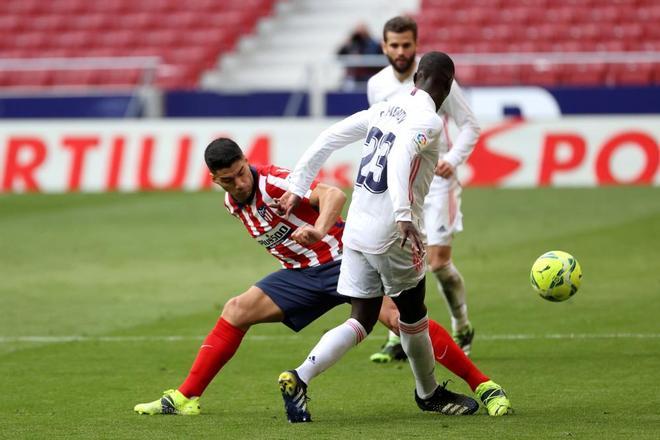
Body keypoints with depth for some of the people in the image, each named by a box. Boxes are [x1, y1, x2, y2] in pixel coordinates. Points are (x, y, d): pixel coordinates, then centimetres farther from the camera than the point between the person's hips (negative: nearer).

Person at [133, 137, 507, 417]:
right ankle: (186, 398, 3)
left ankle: (482, 384, -19)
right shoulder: (233, 203, 4)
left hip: (342, 259, -8)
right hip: (302, 274, 8)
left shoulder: (274, 182, -20)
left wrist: (318, 230, -52)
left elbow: (333, 194, -36)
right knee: (236, 311, -2)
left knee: (400, 318, -24)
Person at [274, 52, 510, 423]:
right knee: (413, 315, 15)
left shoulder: (385, 110, 12)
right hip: (391, 235, -7)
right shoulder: (429, 121, -11)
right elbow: (401, 156, -30)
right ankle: (429, 393, 33)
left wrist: (297, 189, 16)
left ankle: (298, 378, -10)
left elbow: (328, 139, 12)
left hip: (357, 230, 7)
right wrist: (404, 215, -38)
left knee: (362, 322, 8)